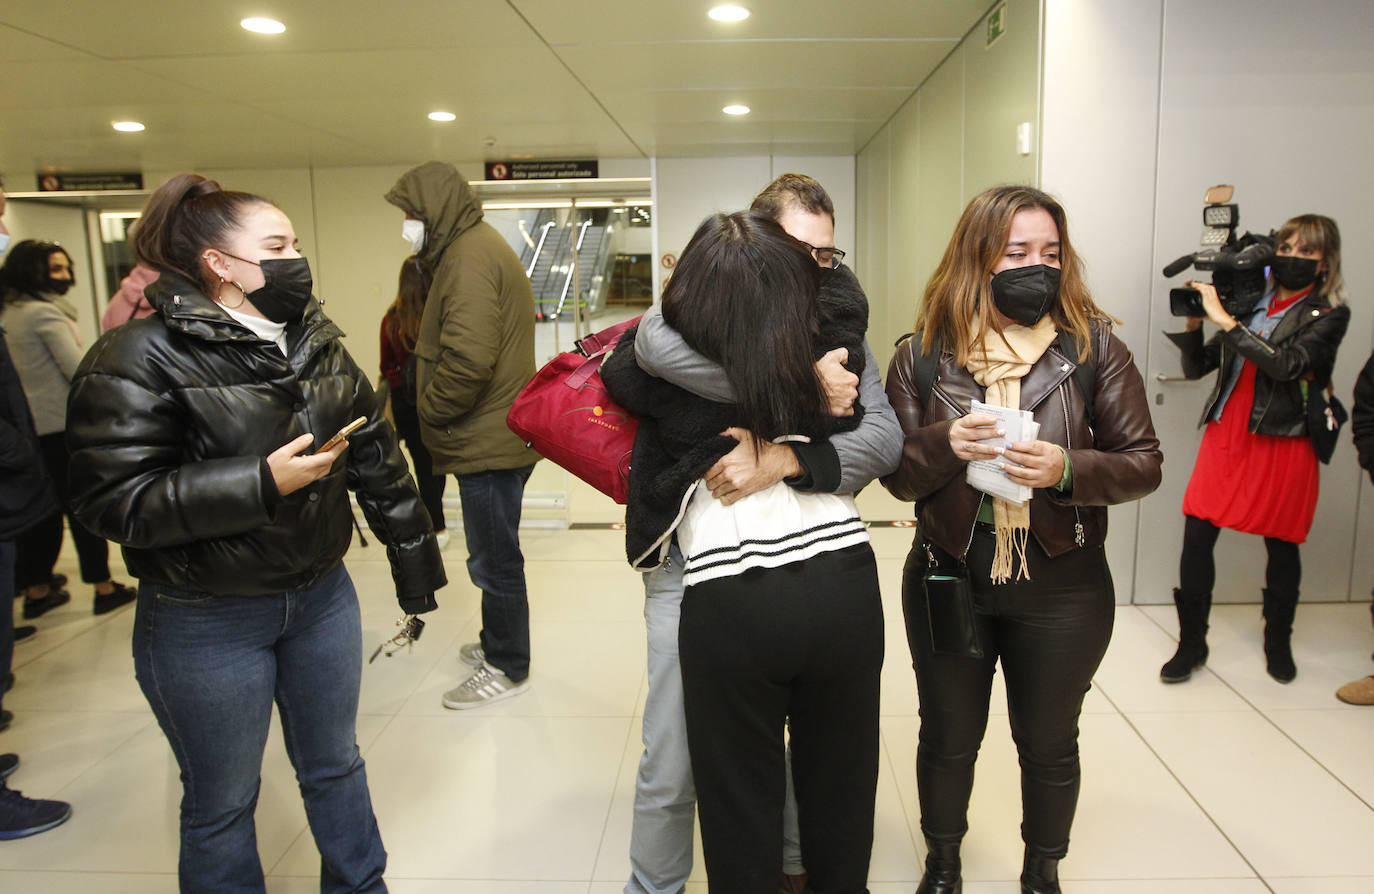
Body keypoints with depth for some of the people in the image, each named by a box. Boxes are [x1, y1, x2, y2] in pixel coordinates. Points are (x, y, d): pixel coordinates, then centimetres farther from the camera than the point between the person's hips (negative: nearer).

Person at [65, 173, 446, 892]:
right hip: (206, 623, -5)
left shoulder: (316, 343, 3)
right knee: (222, 803, 14)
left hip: (323, 596, 6)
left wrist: (413, 557, 10)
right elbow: (113, 501, -21)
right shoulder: (141, 359, -14)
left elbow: (376, 456, 8)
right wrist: (262, 482, -26)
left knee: (335, 766, 22)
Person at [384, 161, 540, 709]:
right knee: (494, 556, 22)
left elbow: (467, 358, -28)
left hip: (486, 442, -11)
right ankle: (497, 644, 37)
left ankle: (507, 669, 17)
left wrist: (430, 411, -13)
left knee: (495, 561, 2)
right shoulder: (478, 245, 18)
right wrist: (434, 414, 16)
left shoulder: (469, 257, -17)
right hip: (496, 434, 11)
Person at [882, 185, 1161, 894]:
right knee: (948, 738, 17)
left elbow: (1144, 463, -6)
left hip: (1063, 591, 0)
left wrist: (1068, 470, -25)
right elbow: (898, 475, -3)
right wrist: (944, 445, -24)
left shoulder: (1094, 348, -6)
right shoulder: (923, 356, -5)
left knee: (1049, 743, 18)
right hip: (948, 580, 1)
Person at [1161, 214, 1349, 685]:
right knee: (1196, 538, -3)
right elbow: (1196, 367, 9)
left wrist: (1225, 320, -21)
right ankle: (1191, 644, 10)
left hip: (1282, 444, -2)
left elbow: (1286, 364, -19)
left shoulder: (1329, 315, -1)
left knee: (1281, 547, 10)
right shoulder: (1250, 303, 9)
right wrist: (1193, 321, -7)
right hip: (1225, 436, 3)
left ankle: (1278, 642, 32)